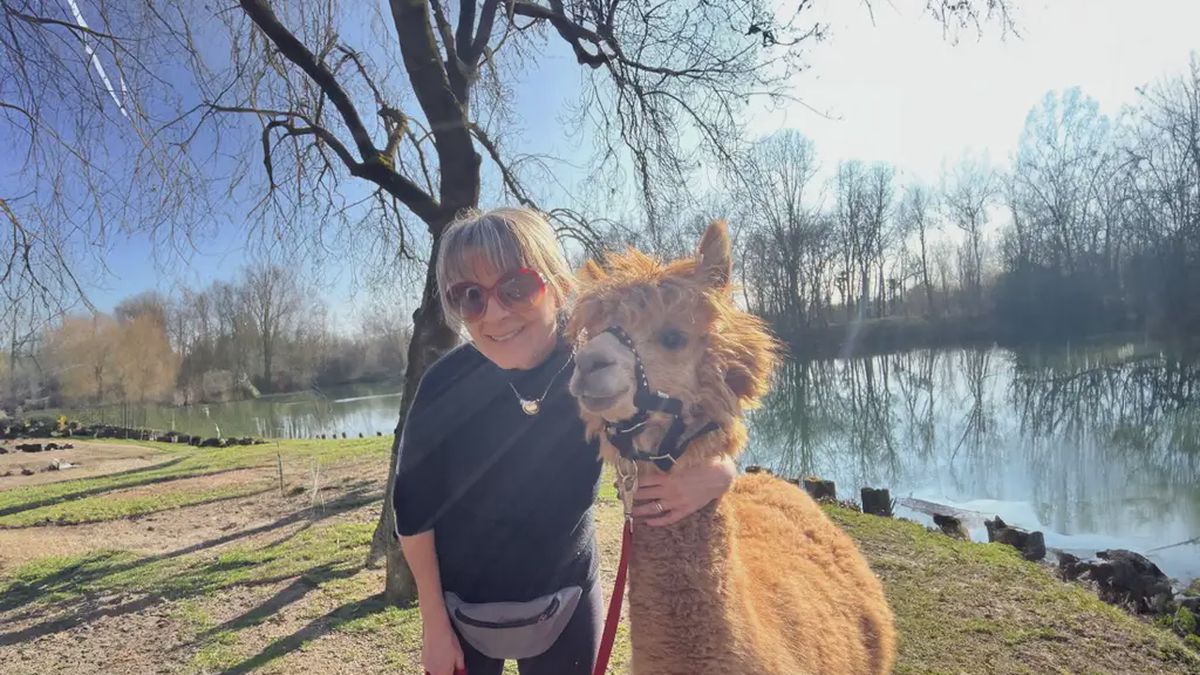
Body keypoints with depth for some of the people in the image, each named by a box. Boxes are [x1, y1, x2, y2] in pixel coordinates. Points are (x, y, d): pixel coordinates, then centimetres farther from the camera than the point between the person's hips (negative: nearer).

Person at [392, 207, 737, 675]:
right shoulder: (443, 387, -23)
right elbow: (414, 512, -10)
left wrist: (717, 474, -34)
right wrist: (433, 623, -2)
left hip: (565, 602, 1)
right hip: (460, 605, 0)